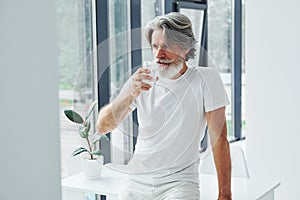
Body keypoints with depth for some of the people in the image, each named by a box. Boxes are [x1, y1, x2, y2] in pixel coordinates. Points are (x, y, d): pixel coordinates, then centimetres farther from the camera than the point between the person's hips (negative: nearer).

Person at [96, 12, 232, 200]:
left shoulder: (206, 78, -6)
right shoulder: (142, 81, 3)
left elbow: (219, 139, -7)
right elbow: (102, 127, -4)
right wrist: (130, 95, -20)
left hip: (180, 182, -4)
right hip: (137, 182, 4)